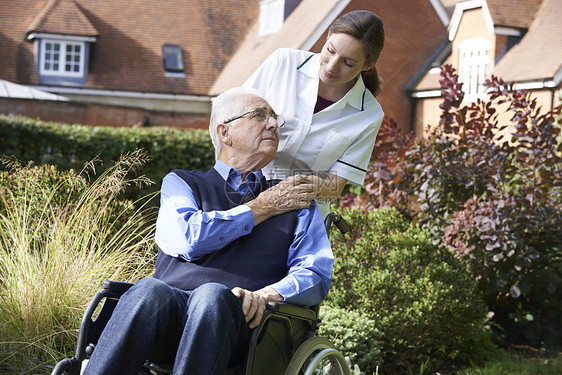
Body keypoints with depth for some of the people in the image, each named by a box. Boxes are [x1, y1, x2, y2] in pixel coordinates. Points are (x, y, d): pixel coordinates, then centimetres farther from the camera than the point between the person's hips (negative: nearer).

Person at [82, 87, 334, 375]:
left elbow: (316, 275, 9)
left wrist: (266, 295, -12)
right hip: (169, 313, 0)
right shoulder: (182, 183, 24)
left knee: (212, 296, -36)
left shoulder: (296, 204, 26)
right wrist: (261, 209, 11)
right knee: (149, 290, -35)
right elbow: (189, 238, 1)